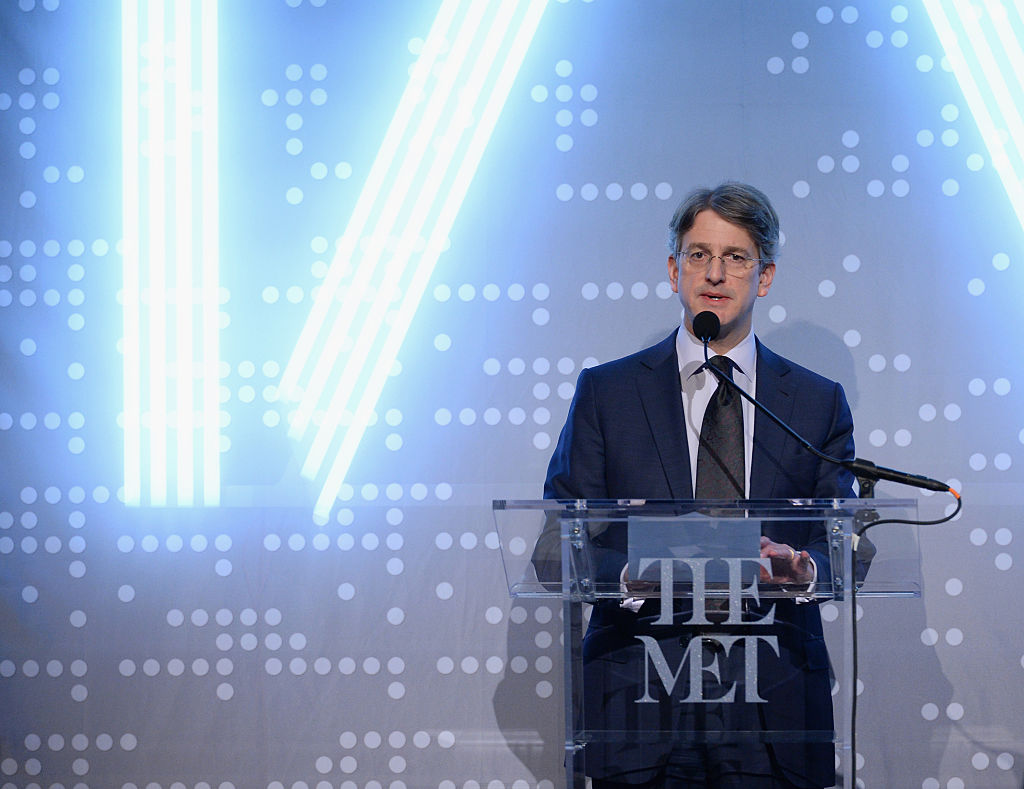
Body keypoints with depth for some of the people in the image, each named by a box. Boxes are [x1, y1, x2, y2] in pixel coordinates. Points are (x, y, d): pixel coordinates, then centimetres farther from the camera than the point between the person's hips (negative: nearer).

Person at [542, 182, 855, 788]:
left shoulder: (820, 403, 11)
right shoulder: (606, 392, 8)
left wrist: (801, 568, -15)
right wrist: (633, 574, -17)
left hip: (775, 703, 1)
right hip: (640, 697, -1)